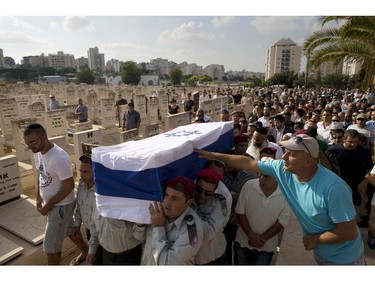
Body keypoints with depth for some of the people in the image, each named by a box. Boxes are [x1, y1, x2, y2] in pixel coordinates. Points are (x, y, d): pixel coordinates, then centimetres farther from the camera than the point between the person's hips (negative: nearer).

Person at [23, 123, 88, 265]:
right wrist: (39, 197, 4)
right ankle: (86, 252, 49)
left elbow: (69, 186, -25)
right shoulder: (38, 152, -4)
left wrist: (49, 205, -17)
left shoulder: (59, 158, -31)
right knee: (69, 230, 26)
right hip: (50, 203, 9)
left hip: (61, 205, -9)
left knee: (50, 245, 6)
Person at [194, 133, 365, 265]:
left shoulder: (333, 187, -35)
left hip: (343, 256, -4)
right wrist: (214, 155, -12)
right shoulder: (282, 169, -19)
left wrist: (314, 239, -15)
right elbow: (248, 163, -12)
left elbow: (349, 232, -27)